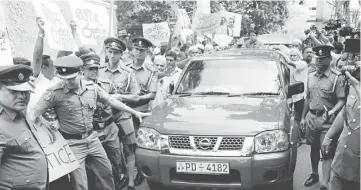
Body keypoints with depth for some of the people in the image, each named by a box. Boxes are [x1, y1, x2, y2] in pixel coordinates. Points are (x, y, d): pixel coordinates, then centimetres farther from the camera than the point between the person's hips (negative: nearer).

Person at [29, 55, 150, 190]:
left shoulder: (91, 87, -2)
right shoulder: (55, 93, -16)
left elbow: (110, 100, 9)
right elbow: (34, 113, -13)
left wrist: (134, 112, 12)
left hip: (92, 139, 5)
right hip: (72, 144, -4)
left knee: (107, 172, 17)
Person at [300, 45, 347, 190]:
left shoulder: (337, 77, -10)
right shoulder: (311, 76, 9)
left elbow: (342, 100, -12)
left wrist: (333, 111, -30)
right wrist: (303, 117, 17)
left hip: (327, 120, -5)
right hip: (311, 117, 6)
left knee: (327, 152, -3)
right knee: (314, 148, 17)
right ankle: (314, 174, 35)